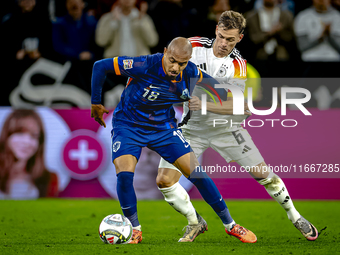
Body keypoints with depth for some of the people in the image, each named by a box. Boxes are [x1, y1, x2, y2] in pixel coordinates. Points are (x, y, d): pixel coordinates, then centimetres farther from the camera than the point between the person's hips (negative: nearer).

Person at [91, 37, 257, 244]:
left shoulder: (190, 72, -15)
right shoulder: (144, 66, -30)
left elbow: (205, 80, 12)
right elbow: (100, 66, -21)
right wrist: (96, 103, -13)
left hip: (164, 126, 3)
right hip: (128, 126, -3)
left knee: (197, 173, -4)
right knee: (124, 174, -25)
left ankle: (230, 225, 11)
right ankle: (135, 230, -4)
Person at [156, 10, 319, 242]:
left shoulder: (237, 66, -17)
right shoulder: (194, 46, -11)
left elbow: (239, 106, -26)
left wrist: (206, 105, -37)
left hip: (225, 127, -1)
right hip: (192, 127, 1)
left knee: (262, 173, -2)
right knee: (164, 180, -13)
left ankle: (295, 217, 22)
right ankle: (194, 224, 9)